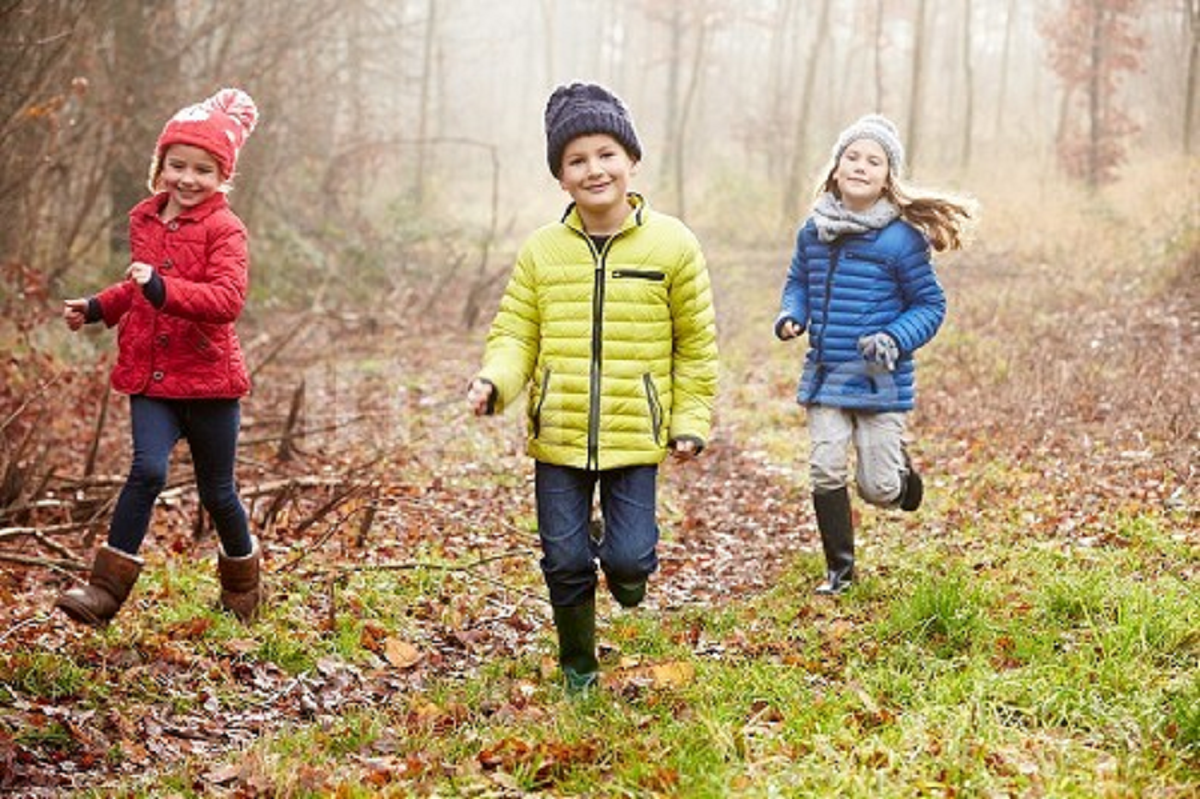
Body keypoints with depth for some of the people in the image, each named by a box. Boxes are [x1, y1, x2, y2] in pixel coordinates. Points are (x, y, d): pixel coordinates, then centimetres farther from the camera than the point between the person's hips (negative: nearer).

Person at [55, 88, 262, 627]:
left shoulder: (223, 229, -11)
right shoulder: (143, 220, 9)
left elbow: (227, 299, -27)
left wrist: (162, 288, -38)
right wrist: (97, 308, 18)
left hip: (208, 378, -3)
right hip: (150, 376, 3)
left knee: (217, 492, 9)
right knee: (148, 470, -18)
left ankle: (242, 587, 32)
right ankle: (106, 588, -16)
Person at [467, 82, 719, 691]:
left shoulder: (672, 245, -2)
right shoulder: (541, 251, 1)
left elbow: (696, 344, 5)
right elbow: (515, 334, 3)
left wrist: (692, 420, 4)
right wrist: (493, 382, -17)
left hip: (635, 437, -1)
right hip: (556, 437, 1)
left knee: (628, 560, -9)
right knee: (566, 565, 7)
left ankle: (623, 560, 29)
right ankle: (577, 666, 30)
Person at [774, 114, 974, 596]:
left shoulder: (901, 239, -10)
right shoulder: (814, 230, 4)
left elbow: (930, 304, -4)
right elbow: (798, 282, 19)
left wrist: (896, 339, -20)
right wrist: (790, 316, -2)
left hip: (881, 383, -4)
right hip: (824, 376, 4)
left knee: (878, 488, -1)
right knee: (826, 471, -3)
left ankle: (902, 472, 38)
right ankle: (839, 569, 15)